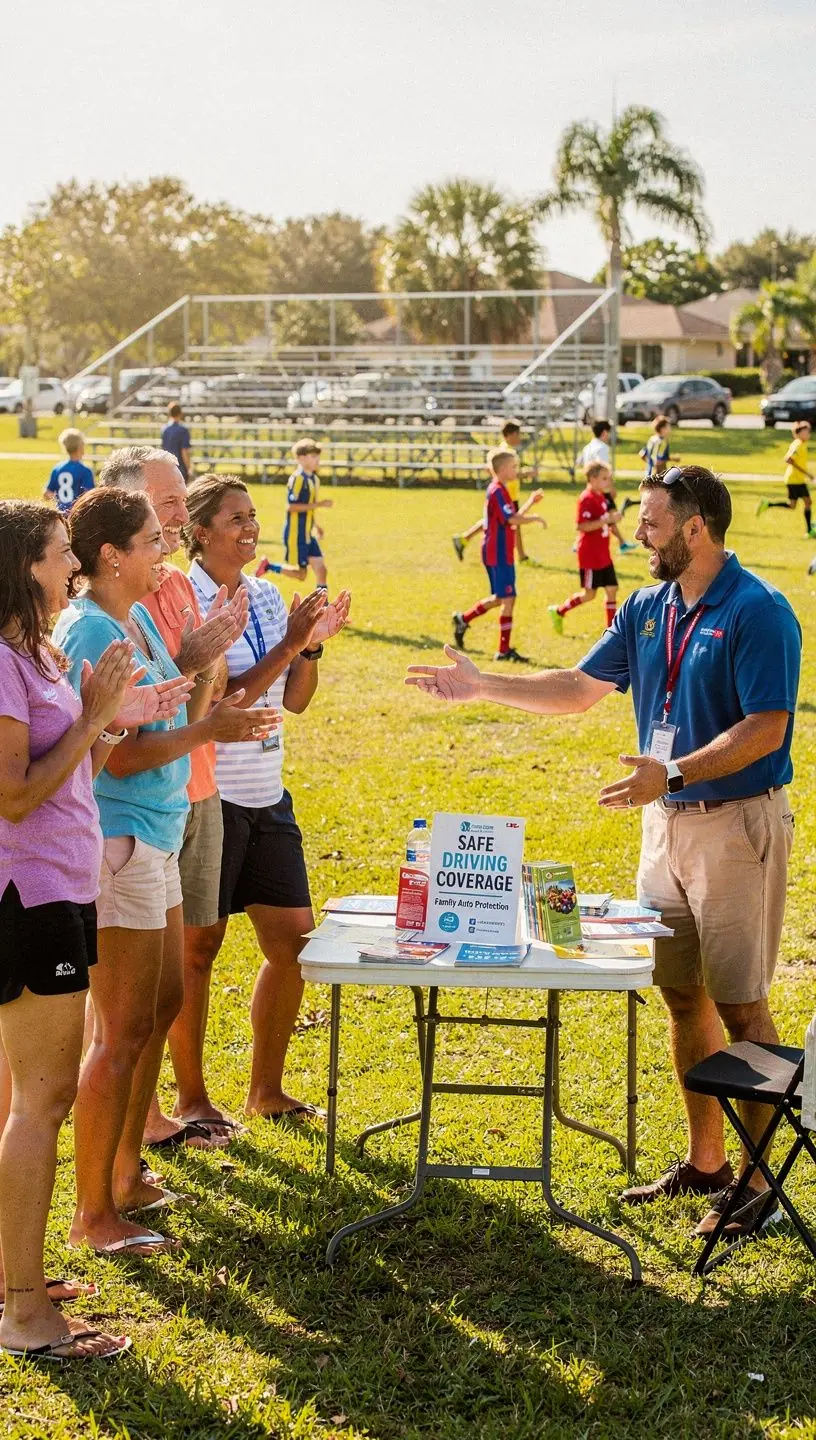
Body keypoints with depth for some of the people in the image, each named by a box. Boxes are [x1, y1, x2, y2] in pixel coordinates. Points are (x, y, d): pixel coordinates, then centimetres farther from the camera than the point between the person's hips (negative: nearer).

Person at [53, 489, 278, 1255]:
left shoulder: (139, 619, 11)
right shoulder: (89, 631, -17)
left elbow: (178, 717, 13)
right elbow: (119, 756, -21)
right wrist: (208, 730, -16)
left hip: (154, 835, 10)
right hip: (116, 843, -10)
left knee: (162, 1006, 18)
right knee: (123, 1031, -4)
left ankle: (125, 1173, 31)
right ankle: (92, 1215, 6)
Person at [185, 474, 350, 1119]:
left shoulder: (267, 597, 9)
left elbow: (294, 700, 12)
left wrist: (313, 644, -4)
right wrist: (289, 645, -21)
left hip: (267, 795, 7)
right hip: (210, 796, -7)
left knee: (293, 939, 9)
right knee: (200, 945, 1)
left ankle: (266, 1091, 23)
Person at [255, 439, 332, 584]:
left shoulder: (314, 479, 11)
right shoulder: (297, 479, -16)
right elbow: (291, 507, -23)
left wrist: (316, 526, 16)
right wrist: (319, 504, -23)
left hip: (308, 534, 8)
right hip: (295, 534, -8)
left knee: (321, 570, 1)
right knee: (301, 574, -1)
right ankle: (268, 566, 16)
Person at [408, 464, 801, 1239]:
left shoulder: (758, 612, -14)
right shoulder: (647, 607, 9)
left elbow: (766, 729, -20)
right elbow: (581, 687, 16)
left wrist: (671, 773, -28)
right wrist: (481, 686, 11)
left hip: (736, 824, -8)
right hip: (666, 821, 8)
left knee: (739, 1004, -3)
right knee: (683, 995, 12)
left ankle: (761, 1177, 8)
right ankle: (704, 1160, 24)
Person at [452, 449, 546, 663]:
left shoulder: (498, 490, 16)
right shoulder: (497, 491, -16)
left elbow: (512, 518, 21)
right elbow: (512, 519, -25)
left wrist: (531, 502, 18)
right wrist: (535, 518, -13)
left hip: (496, 553, 10)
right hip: (499, 554, -10)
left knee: (500, 598, 18)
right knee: (508, 599, -7)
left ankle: (463, 619, 26)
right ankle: (504, 650, -3)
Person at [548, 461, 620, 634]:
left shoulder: (601, 497, 11)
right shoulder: (586, 499, -17)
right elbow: (582, 525, -26)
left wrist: (612, 517, 8)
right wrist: (607, 520, -29)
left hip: (603, 555, 9)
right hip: (590, 555, -9)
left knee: (612, 589, 6)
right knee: (589, 594, -1)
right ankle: (559, 612, 17)